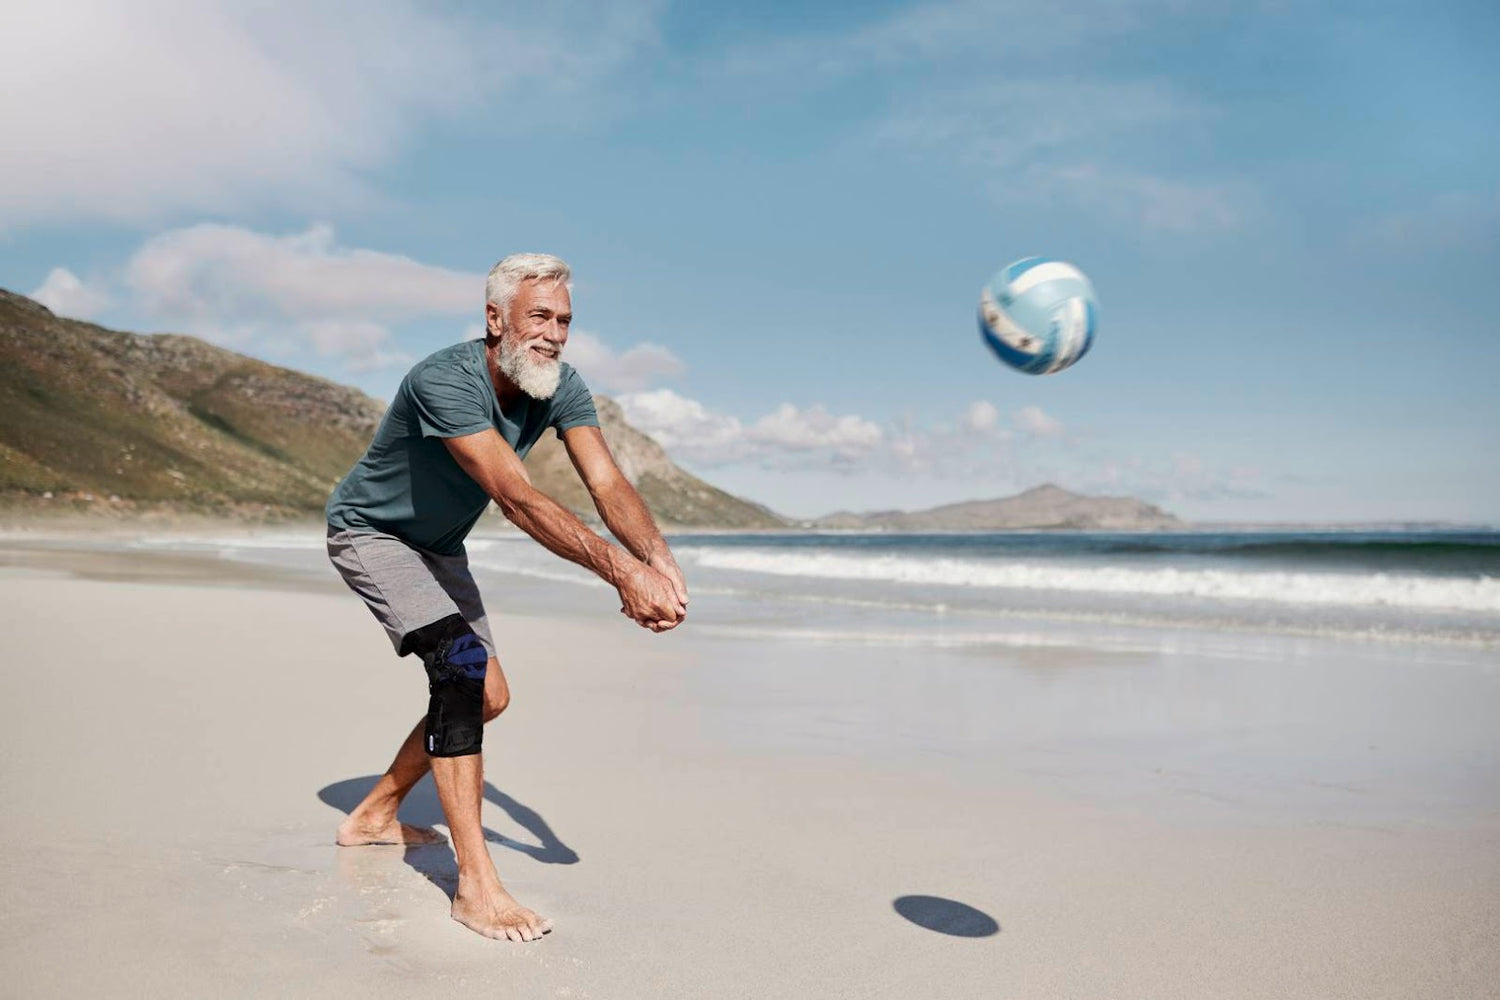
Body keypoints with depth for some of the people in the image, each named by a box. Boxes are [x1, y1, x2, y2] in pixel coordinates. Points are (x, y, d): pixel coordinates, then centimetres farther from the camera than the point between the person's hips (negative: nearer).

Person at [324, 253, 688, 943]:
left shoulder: (560, 387, -14)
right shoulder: (444, 381, -35)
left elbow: (607, 482, -27)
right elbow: (516, 497, -47)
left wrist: (659, 559, -47)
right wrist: (621, 572, -56)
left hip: (437, 547, 8)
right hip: (370, 533, -8)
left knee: (486, 696, 11)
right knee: (461, 664, -26)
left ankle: (374, 816, 31)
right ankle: (476, 885, -23)